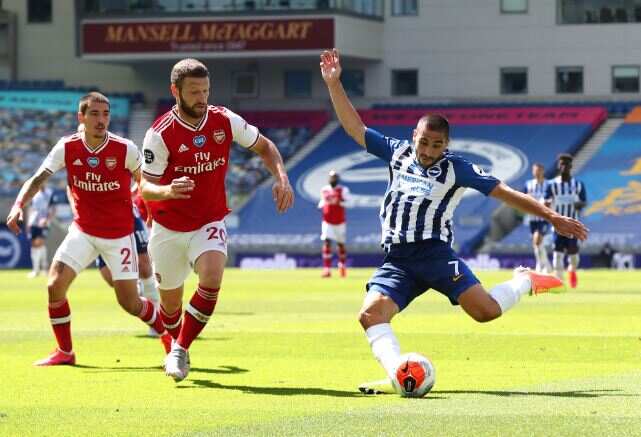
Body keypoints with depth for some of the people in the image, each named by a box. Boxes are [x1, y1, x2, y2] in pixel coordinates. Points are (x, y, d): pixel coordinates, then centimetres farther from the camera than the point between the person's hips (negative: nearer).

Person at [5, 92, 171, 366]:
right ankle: (65, 352, 6)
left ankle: (169, 336, 25)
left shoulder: (125, 149, -15)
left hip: (119, 234, -2)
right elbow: (38, 179, -13)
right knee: (55, 285, -12)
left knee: (129, 303, -3)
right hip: (82, 231, 2)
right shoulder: (67, 148, -9)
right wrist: (19, 205, -29)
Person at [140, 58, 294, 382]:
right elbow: (146, 187, -15)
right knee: (170, 301, 9)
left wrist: (281, 178, -9)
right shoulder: (160, 134, -17)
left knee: (212, 277, -27)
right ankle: (177, 346, 44)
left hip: (210, 222, 1)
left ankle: (180, 350, -12)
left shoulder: (225, 121, -8)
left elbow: (264, 147, 8)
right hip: (169, 227, -1)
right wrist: (168, 191, -38)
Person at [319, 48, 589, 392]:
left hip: (434, 252, -3)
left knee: (486, 310, -18)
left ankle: (524, 282, 14)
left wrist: (552, 217, -1)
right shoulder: (399, 153, 13)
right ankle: (398, 374, -33)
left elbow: (506, 194, 2)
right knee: (371, 313, -24)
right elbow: (355, 128, 18)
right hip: (396, 259, 3)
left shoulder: (456, 169, 2)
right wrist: (334, 85, 10)